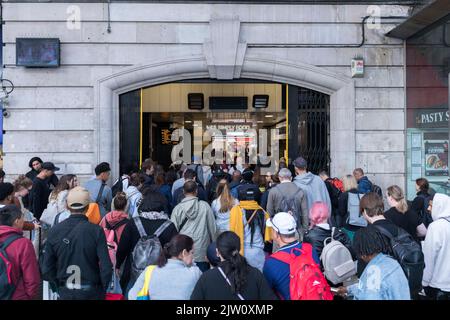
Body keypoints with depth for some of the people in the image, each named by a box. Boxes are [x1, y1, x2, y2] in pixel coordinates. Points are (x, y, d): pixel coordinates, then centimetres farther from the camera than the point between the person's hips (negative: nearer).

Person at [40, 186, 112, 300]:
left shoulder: (54, 231, -6)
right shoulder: (96, 231, -14)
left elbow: (46, 269, -4)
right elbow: (106, 267, -16)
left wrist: (58, 286, 11)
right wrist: (103, 289, 1)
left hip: (65, 293, 2)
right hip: (92, 293, -2)